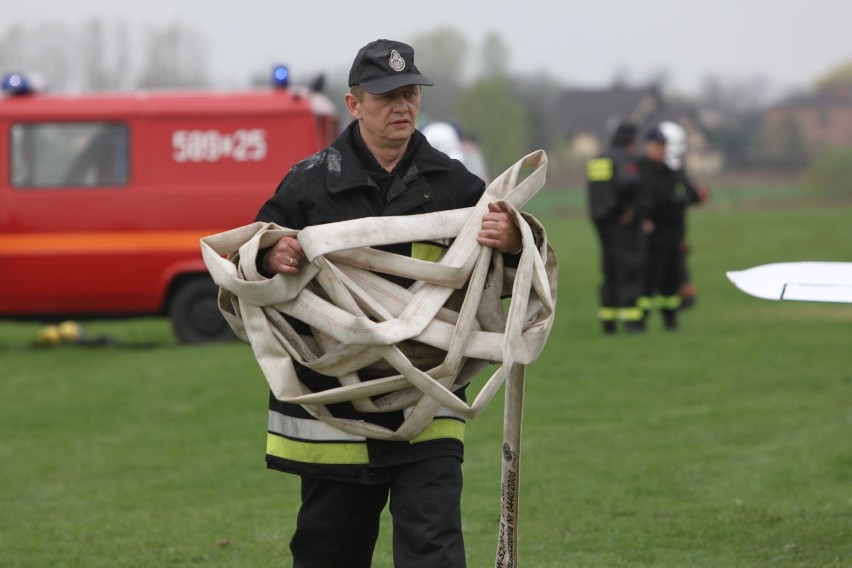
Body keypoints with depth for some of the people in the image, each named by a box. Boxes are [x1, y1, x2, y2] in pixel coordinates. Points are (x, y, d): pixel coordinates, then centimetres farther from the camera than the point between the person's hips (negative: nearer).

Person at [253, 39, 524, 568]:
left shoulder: (451, 183, 4)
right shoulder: (312, 182, 1)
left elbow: (506, 274, 8)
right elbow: (250, 259, 6)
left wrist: (512, 243, -16)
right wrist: (269, 258, -18)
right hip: (334, 401, 0)